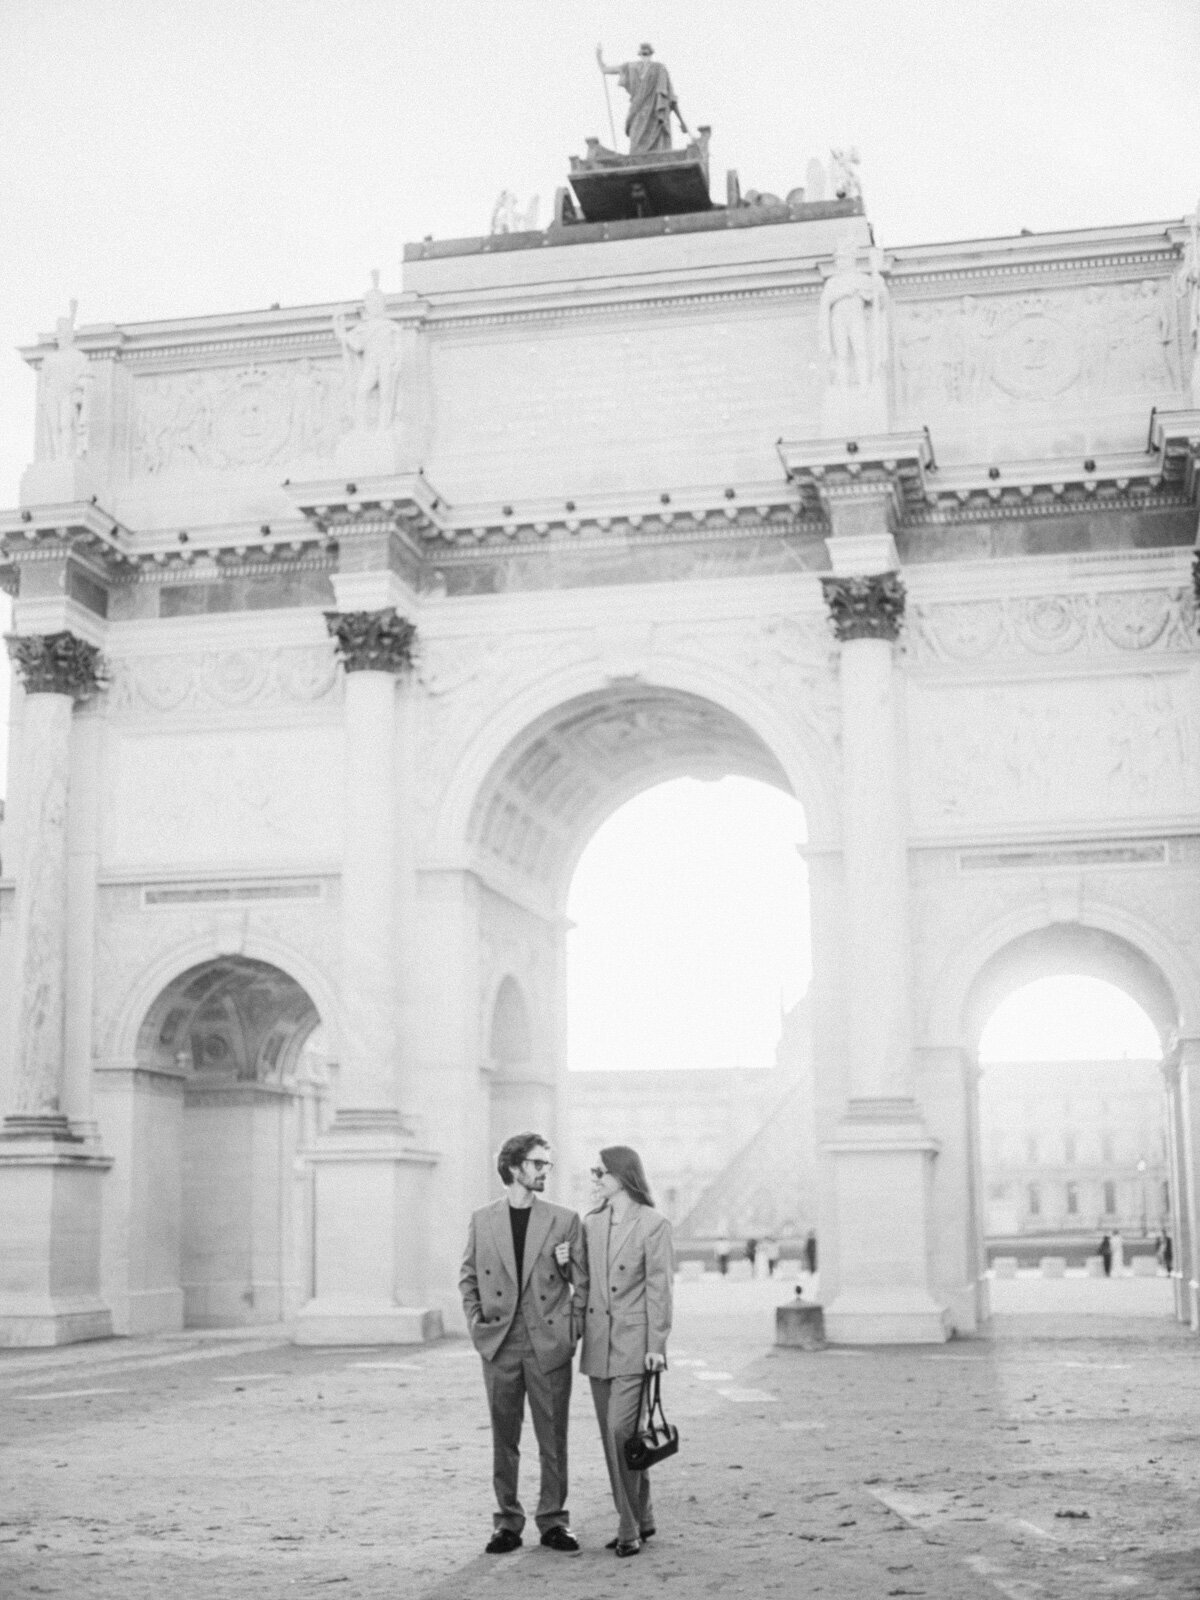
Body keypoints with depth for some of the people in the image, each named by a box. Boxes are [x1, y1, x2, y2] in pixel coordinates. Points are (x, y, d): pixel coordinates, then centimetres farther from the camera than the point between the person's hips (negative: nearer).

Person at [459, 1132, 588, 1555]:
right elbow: (468, 1277, 14)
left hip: (549, 1344, -1)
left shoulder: (565, 1220, 3)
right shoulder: (482, 1221, 6)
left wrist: (574, 1327, -3)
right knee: (504, 1438, 6)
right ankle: (507, 1521, 16)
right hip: (500, 1345, 1)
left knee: (553, 1437, 3)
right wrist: (475, 1318, 2)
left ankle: (554, 1520, 14)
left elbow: (584, 1281, 6)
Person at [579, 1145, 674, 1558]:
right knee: (611, 1437, 9)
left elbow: (659, 1288, -8)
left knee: (621, 1432, -13)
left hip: (633, 1345, -6)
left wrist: (656, 1345, -11)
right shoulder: (590, 1224, 11)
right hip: (598, 1346, 6)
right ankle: (639, 1520, 21)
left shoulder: (652, 1224, -6)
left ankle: (630, 1527, -2)